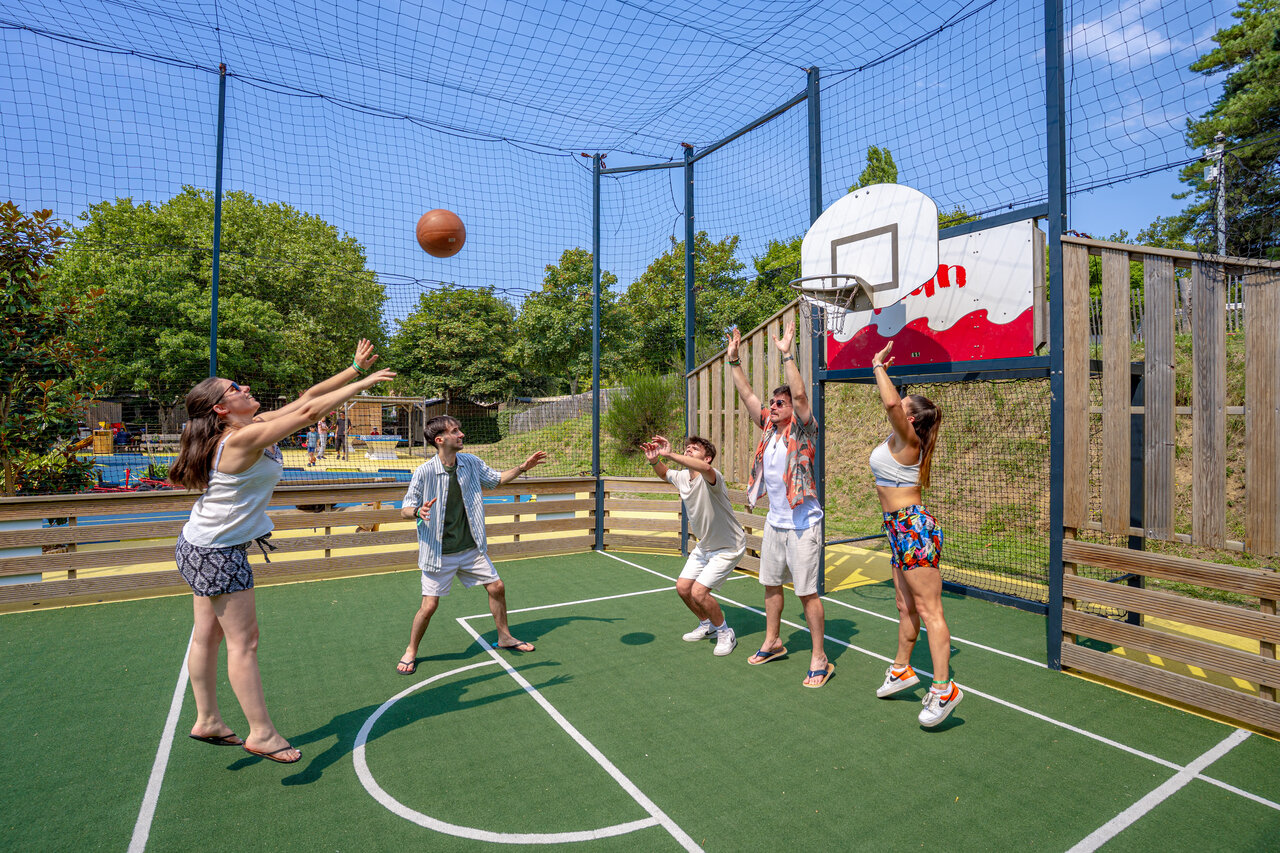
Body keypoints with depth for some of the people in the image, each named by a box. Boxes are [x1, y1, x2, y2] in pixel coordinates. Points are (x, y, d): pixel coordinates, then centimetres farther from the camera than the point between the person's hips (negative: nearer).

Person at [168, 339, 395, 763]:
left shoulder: (258, 425, 0)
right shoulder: (245, 438, -26)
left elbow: (305, 397, 1)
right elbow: (310, 411, -29)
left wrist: (355, 369, -3)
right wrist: (363, 383, -22)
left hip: (202, 547, 9)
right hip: (217, 552, -9)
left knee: (208, 635, 16)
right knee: (244, 641, -2)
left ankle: (207, 720, 29)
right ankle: (261, 733, 9)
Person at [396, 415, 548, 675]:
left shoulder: (471, 463, -3)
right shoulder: (424, 472, -17)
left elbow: (497, 479, 15)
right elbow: (405, 509, -9)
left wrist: (522, 467, 3)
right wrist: (418, 511, -32)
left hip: (471, 548, 5)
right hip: (439, 553, -5)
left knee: (497, 587, 10)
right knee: (429, 606, -3)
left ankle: (504, 637, 33)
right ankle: (411, 652, 25)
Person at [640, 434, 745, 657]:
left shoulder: (712, 478, -28)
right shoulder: (681, 477, -4)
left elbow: (705, 469, -54)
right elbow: (663, 473, 17)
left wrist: (669, 454, -59)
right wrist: (654, 461, -6)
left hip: (728, 547, -8)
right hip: (704, 546, 8)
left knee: (698, 592, -16)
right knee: (682, 588, 8)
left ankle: (725, 634, 10)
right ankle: (707, 625, 35)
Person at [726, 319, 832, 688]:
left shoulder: (802, 430, -10)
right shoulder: (769, 428, 6)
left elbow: (800, 395, -26)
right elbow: (747, 396, 6)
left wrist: (787, 355, -27)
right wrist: (734, 360, 2)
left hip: (803, 525, -7)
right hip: (774, 522, 7)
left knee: (807, 593, -2)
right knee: (771, 584, 17)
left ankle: (820, 659, 11)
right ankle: (772, 642, 35)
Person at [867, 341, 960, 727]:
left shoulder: (907, 440, -16)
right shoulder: (898, 440, 9)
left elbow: (890, 403, -33)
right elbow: (893, 402, 28)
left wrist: (878, 366, -21)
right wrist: (881, 369, 20)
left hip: (912, 528, -10)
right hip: (900, 528, 10)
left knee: (928, 610, -5)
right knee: (906, 606, 19)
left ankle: (943, 688, 1)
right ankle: (902, 670, 33)